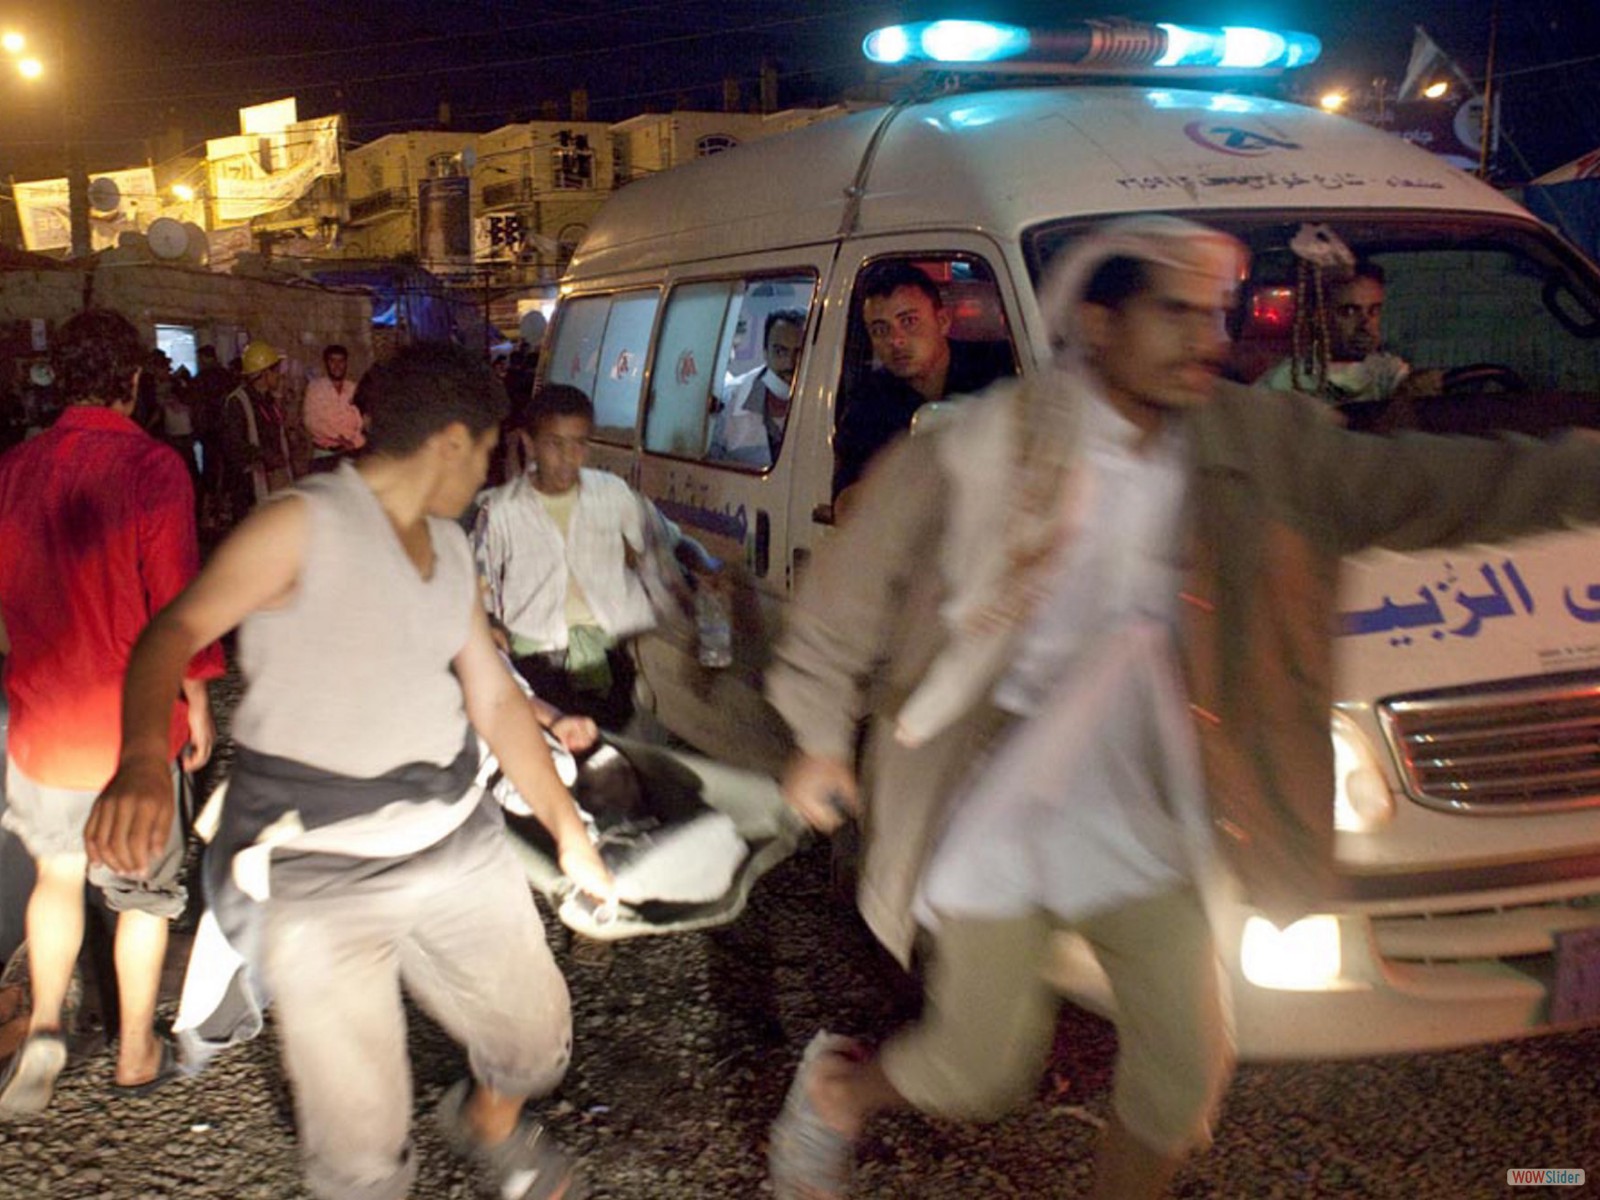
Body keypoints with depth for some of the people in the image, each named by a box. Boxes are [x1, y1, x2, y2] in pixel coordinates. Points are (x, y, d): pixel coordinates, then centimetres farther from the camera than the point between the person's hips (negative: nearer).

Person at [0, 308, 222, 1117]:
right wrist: (196, 703, -2)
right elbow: (176, 604, -16)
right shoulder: (152, 469, -18)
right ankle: (136, 1055, 26)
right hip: (131, 725, -4)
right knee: (144, 891, 14)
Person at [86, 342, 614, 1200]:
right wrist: (143, 758, -40)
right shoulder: (303, 525, -9)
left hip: (456, 837, 7)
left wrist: (569, 831, 12)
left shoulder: (449, 546, 13)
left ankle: (490, 1122, 50)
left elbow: (495, 697, 15)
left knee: (537, 1038, 16)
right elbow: (177, 630, -20)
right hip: (318, 864, -6)